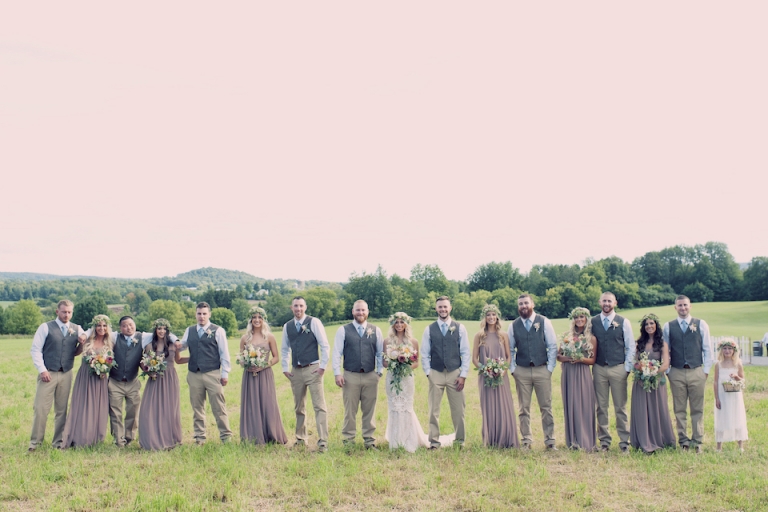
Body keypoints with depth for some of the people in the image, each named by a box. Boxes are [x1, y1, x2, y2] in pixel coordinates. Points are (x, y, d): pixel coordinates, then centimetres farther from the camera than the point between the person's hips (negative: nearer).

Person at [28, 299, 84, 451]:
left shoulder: (77, 329, 9)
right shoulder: (46, 327, 0)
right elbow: (35, 349, -2)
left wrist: (83, 343, -16)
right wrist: (42, 369, -10)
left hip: (66, 374, 3)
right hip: (48, 373, -3)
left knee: (61, 410, 8)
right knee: (41, 408, -3)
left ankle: (58, 442, 17)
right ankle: (35, 441, 9)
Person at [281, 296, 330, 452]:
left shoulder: (314, 322, -5)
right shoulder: (287, 326, 9)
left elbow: (324, 345, -5)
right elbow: (284, 349, 19)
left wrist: (323, 366, -9)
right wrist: (285, 368, 10)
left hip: (313, 369, -5)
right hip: (296, 371, 5)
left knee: (319, 406, -7)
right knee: (299, 407, 13)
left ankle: (323, 442, -6)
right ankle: (301, 439, 26)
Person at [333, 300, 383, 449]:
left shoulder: (376, 330, 7)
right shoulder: (343, 330, 3)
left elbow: (380, 352, 9)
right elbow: (337, 353, 1)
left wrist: (379, 371, 3)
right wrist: (337, 373, -5)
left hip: (370, 376, 2)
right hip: (350, 376, -1)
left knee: (369, 410, 8)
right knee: (350, 410, 4)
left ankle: (369, 440, 17)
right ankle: (348, 439, 14)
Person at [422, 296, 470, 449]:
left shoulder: (459, 328, 3)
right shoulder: (429, 329, 4)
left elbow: (466, 353, 2)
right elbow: (425, 354, 7)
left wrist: (463, 375, -3)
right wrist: (428, 373, -2)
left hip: (455, 373, 0)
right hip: (435, 374, 0)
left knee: (458, 410, 3)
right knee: (433, 410, 2)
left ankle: (459, 441, 16)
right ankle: (434, 442, 12)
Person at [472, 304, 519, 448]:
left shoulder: (503, 335, 5)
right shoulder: (479, 336, 3)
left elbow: (509, 357, 6)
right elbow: (474, 358, 3)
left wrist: (503, 370, -10)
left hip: (501, 377, 1)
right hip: (485, 377, -1)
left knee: (504, 408, 0)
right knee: (488, 408, 3)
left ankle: (505, 441, 11)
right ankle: (490, 441, 11)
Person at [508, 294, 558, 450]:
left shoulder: (544, 322, 0)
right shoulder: (513, 325, 5)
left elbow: (553, 346, 1)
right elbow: (510, 349, 10)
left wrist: (550, 368, -4)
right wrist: (512, 369, 2)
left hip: (542, 370, -1)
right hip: (521, 371, 1)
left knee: (546, 407, 2)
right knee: (524, 408, 5)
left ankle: (550, 440, 9)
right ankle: (526, 440, 12)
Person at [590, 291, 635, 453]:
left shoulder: (623, 322, 2)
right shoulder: (592, 322, 5)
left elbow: (630, 346, 3)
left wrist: (627, 368, -2)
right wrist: (590, 367, 1)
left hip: (618, 368, -1)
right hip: (599, 368, 1)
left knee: (620, 407, 2)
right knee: (601, 407, 6)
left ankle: (624, 442, 10)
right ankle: (604, 441, 15)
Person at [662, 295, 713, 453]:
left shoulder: (701, 325, 5)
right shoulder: (668, 326, 6)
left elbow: (707, 349, 6)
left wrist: (706, 370, 1)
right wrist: (666, 370, 2)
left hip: (697, 372, 0)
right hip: (676, 373, 1)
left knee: (697, 409, 3)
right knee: (679, 409, 4)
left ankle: (697, 442, 10)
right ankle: (683, 441, 12)